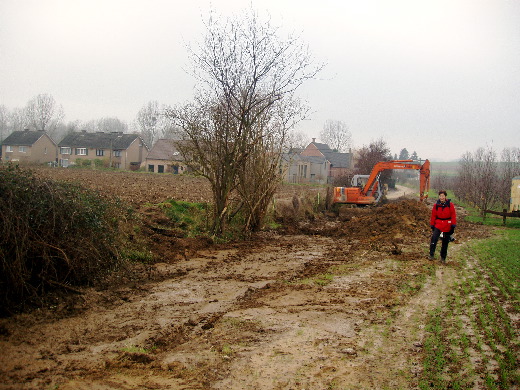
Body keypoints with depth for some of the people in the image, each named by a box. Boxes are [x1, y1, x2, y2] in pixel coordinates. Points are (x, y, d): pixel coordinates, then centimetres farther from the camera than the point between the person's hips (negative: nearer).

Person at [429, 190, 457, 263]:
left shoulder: (450, 205, -6)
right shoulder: (436, 205, -1)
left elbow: (453, 216, -3)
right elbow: (433, 216, 6)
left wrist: (453, 226, -6)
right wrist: (432, 225, 7)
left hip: (447, 226, 0)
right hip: (438, 225, 0)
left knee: (445, 242, 9)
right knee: (434, 238, -22)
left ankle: (443, 257, 22)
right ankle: (431, 255, -18)